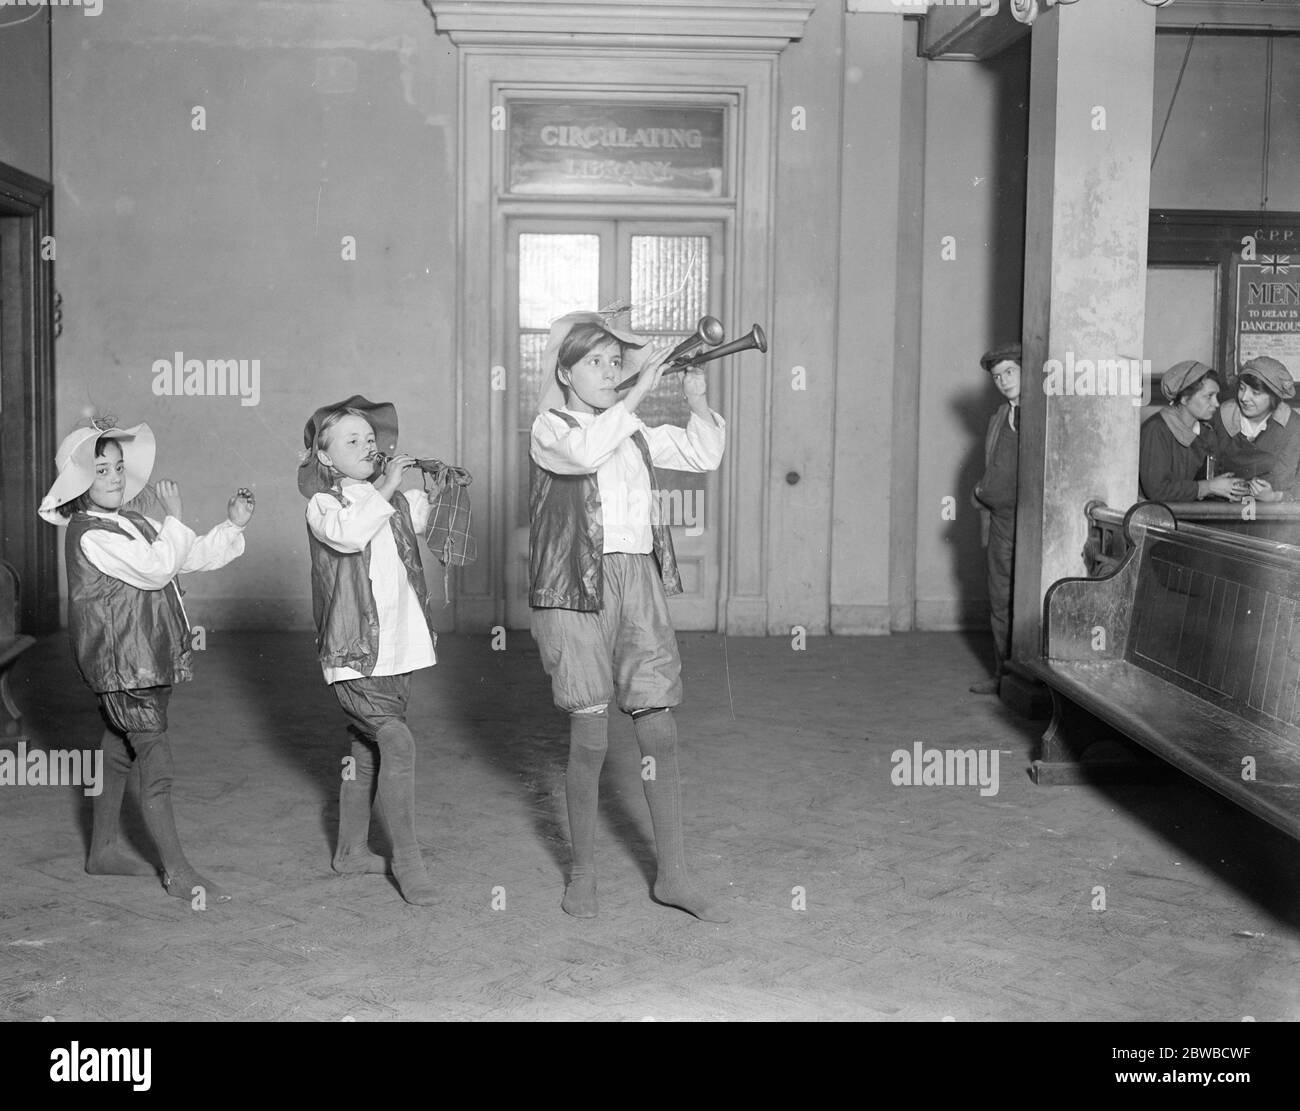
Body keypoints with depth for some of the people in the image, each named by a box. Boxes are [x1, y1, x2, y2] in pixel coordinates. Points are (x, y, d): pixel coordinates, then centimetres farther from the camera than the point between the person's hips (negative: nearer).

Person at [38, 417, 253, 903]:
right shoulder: (91, 536, -15)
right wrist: (173, 518, -14)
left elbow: (195, 556, 15)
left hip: (150, 659, 9)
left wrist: (233, 526, 1)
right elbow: (156, 568, -24)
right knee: (156, 761, -8)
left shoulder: (134, 523, 12)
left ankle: (103, 849, 31)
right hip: (120, 662, -9)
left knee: (118, 751, 18)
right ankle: (177, 870, -4)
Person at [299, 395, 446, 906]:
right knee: (397, 742, -17)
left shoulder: (392, 500, 14)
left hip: (397, 648, 7)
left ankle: (351, 850, 29)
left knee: (368, 749, 15)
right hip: (353, 652, -7)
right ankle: (406, 859, -8)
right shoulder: (323, 504, -5)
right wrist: (385, 487, -22)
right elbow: (348, 534, -26)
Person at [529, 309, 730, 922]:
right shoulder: (551, 428, -1)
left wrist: (697, 401, -3)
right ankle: (582, 872, 18)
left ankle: (672, 875, 14)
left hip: (638, 581, 5)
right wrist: (642, 387, -25)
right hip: (575, 589, -5)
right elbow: (586, 451, -24)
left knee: (659, 732, 3)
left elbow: (704, 455, 12)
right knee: (590, 738, -1)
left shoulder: (636, 432, 16)